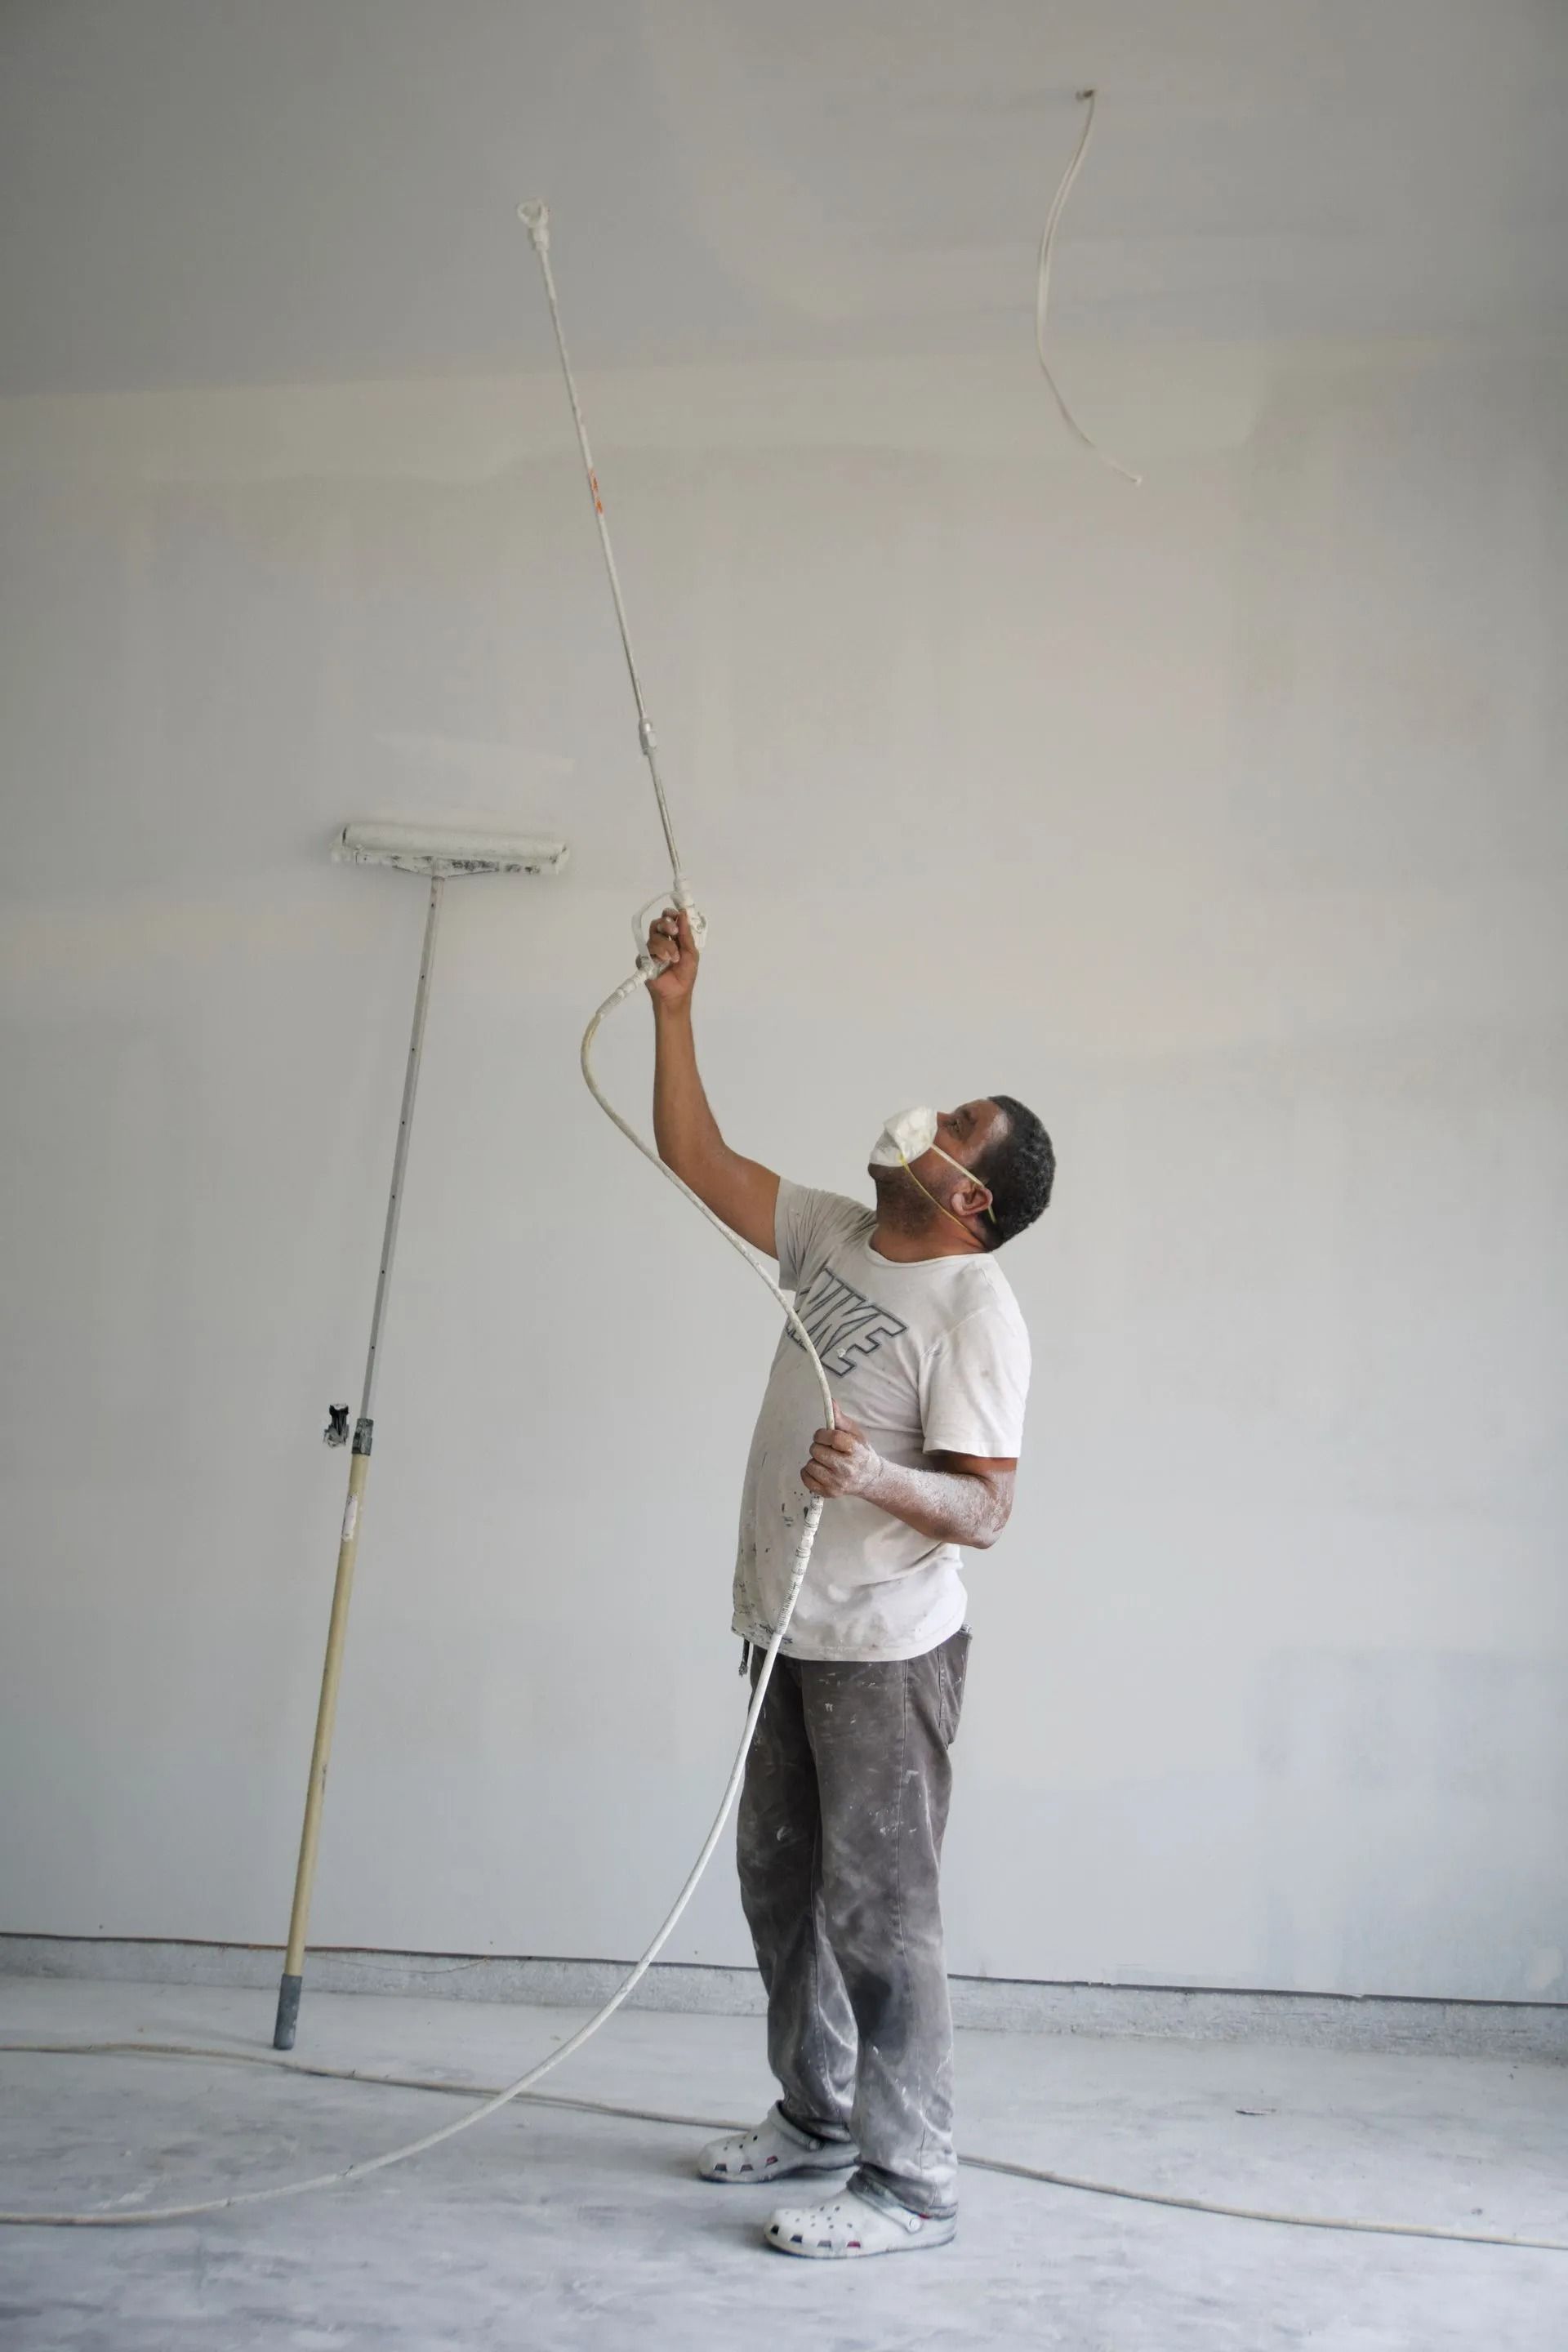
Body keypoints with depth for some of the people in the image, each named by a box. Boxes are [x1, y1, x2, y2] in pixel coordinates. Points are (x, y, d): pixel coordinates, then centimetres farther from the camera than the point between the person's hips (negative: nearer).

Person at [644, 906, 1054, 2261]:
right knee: (781, 1883, 18)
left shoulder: (976, 1311, -17)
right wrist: (675, 1009, 4)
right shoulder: (831, 1237, 6)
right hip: (791, 1635, 9)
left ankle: (910, 2186, 4)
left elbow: (984, 1508, -22)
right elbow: (697, 1158, 10)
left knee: (877, 1909, -5)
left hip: (887, 1652, -9)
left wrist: (876, 1475, -40)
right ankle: (817, 2118, 34)